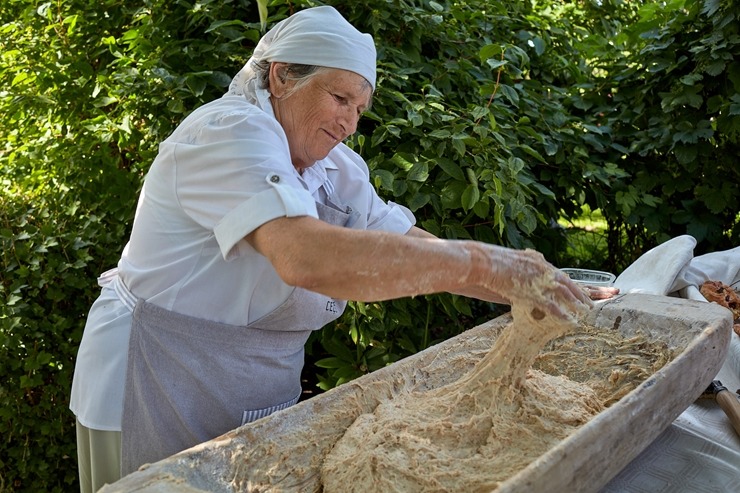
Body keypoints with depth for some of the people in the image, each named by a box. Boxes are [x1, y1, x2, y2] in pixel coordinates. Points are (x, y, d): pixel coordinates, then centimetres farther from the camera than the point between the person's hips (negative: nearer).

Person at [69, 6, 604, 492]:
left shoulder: (337, 168, 4)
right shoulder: (229, 134, -22)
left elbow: (411, 245, 0)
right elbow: (307, 257, -38)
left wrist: (527, 286, -12)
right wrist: (480, 263, -35)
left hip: (259, 401, 8)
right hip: (157, 397, -7)